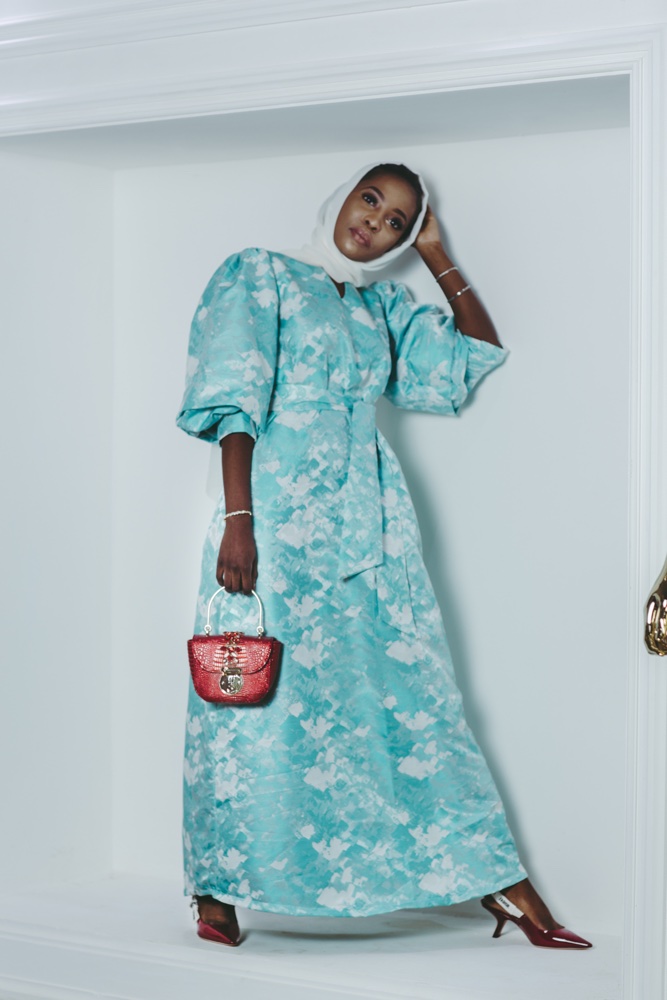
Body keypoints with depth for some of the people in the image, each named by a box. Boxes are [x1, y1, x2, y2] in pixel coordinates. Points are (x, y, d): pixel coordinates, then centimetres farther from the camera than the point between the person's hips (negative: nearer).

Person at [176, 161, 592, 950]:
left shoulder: (382, 308, 20)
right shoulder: (259, 275, 4)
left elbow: (480, 353, 19)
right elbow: (233, 401, -8)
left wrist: (436, 255, 17)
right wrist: (236, 518, -18)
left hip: (370, 524, 5)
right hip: (279, 517, -5)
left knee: (411, 695, 4)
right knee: (259, 700, -4)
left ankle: (498, 882, 5)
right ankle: (217, 892, 8)